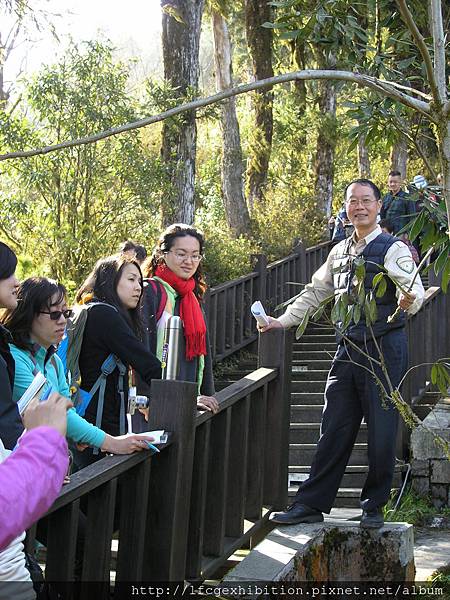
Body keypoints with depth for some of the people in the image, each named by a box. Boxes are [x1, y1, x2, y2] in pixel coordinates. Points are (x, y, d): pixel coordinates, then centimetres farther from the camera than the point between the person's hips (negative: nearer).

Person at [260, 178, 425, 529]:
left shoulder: (392, 249, -6)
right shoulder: (340, 251, 15)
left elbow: (415, 287, -20)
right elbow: (316, 292, 25)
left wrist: (409, 300, -43)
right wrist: (282, 321, 22)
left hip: (384, 348, -6)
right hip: (349, 349, 6)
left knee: (381, 432, -1)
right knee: (335, 430, 7)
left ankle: (374, 507, 12)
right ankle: (311, 505, 10)